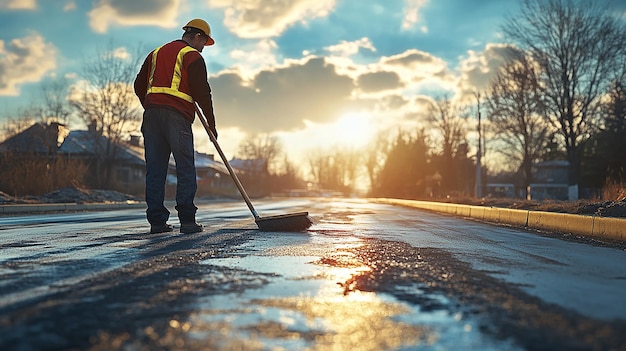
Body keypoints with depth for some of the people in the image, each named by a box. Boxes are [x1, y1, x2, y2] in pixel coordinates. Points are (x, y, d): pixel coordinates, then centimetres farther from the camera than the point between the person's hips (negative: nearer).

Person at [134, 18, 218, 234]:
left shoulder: (156, 53, 24)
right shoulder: (192, 56, 4)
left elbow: (139, 86, 22)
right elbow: (202, 92, -4)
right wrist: (211, 124, 3)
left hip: (152, 113, 6)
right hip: (177, 116, -6)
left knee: (155, 169, 5)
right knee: (186, 169, -3)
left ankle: (157, 221, 5)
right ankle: (187, 221, -7)